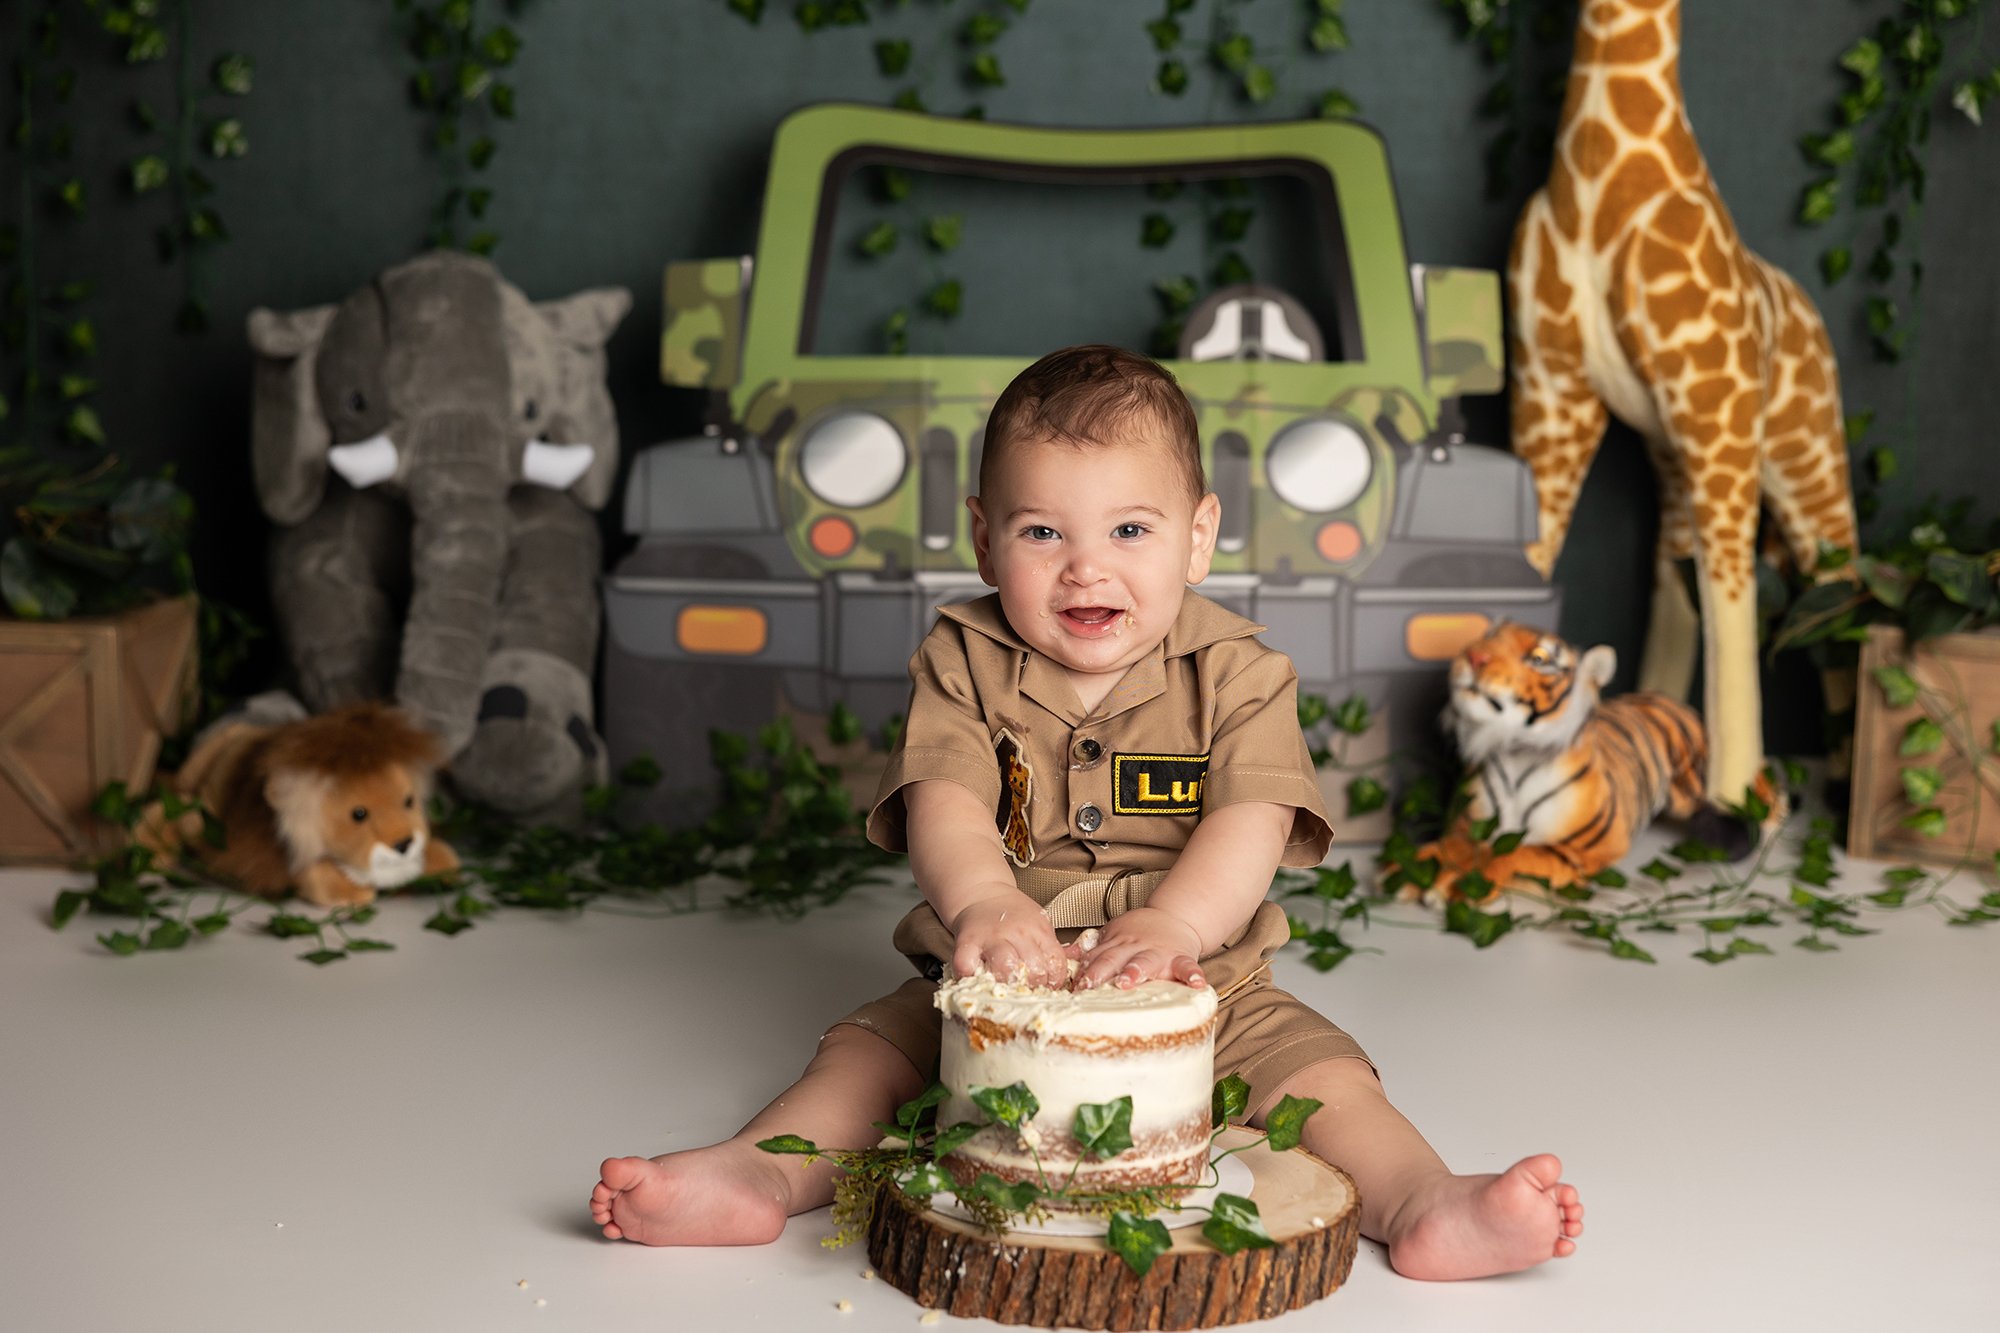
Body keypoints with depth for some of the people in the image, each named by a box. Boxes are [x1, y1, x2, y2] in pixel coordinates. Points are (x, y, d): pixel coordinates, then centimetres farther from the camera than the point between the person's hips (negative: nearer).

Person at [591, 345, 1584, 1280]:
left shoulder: (1237, 676, -2)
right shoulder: (963, 665, -1)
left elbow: (1250, 826, -16)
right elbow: (944, 801, -17)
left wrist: (1174, 923, -38)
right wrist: (982, 900, -40)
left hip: (1202, 998, -1)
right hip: (993, 997, 1)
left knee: (1314, 1066, -22)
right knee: (867, 1048, -18)